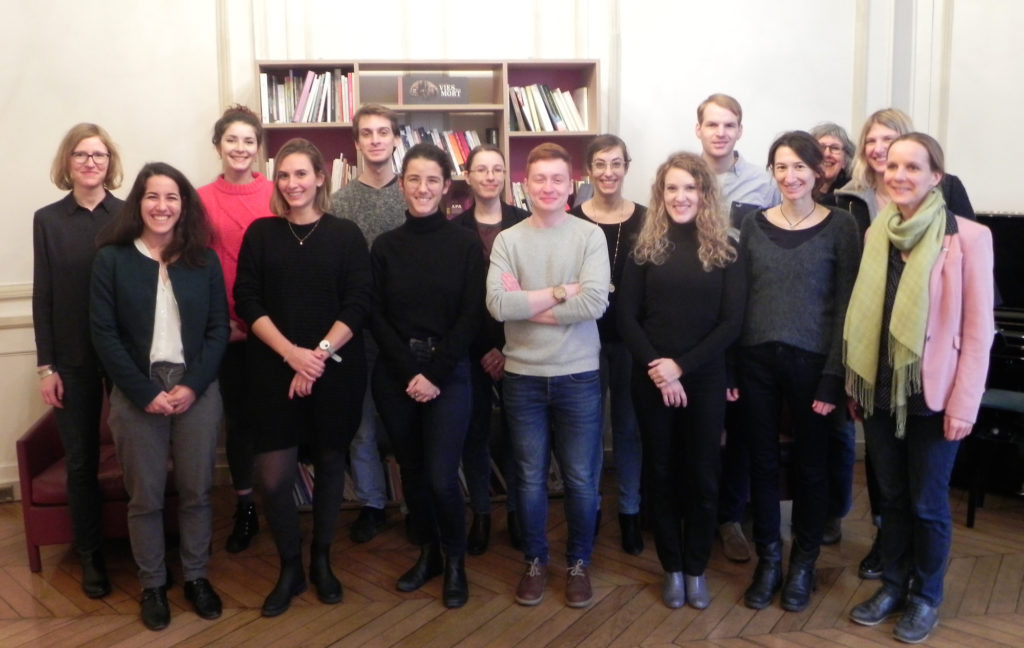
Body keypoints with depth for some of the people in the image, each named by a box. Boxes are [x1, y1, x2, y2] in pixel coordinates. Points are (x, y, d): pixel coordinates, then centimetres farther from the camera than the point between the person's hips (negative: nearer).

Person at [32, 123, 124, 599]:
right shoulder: (48, 220, 3)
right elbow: (42, 296, 3)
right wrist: (45, 366, -1)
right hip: (72, 358, 1)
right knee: (81, 459, 10)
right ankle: (90, 553, 26)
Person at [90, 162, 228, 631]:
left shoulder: (204, 259, 4)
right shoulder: (111, 259, -1)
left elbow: (219, 328, 1)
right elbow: (104, 334, -5)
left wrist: (193, 385, -11)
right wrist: (145, 392, -11)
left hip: (197, 390, 1)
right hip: (136, 392, -1)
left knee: (196, 490, 9)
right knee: (145, 496, 8)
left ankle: (196, 577, 27)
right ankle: (152, 585, 26)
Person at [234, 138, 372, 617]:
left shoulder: (346, 235, 2)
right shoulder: (260, 233, 6)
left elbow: (358, 304, -4)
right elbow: (247, 302, -1)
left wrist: (320, 353, -15)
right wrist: (291, 353, -13)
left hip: (335, 370, 0)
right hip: (273, 370, 0)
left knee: (329, 464, 10)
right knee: (274, 477, -3)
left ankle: (321, 560, 30)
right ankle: (290, 568, 19)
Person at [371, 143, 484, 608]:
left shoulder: (467, 244, -1)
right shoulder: (385, 245, 5)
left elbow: (470, 317, -5)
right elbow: (377, 317, 2)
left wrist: (433, 374, -11)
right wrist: (410, 372, -9)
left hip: (448, 373, -2)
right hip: (394, 374, 3)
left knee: (441, 476, -7)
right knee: (411, 471, 11)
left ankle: (455, 560, 18)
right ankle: (428, 552, 32)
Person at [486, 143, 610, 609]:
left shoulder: (590, 236, -4)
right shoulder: (507, 240, -1)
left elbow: (594, 303, -17)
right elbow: (497, 304, -14)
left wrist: (527, 305, -13)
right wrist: (560, 292, -15)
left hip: (579, 376, -1)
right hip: (523, 376, 1)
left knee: (581, 479, 10)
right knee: (530, 478, 13)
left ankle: (578, 563, 31)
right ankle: (535, 561, 33)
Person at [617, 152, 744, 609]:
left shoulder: (724, 247, 0)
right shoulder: (645, 246, 2)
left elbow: (732, 322, -6)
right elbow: (627, 318, -3)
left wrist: (681, 365, -14)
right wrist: (657, 369, -14)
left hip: (705, 378, 0)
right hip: (651, 379, 1)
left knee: (703, 474, 8)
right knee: (662, 472, 10)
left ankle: (696, 568, 26)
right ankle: (672, 567, 25)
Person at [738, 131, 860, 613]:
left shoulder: (840, 226, -3)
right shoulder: (754, 225, 5)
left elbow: (846, 304, -5)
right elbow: (737, 298, 5)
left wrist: (834, 376, -11)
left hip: (810, 361, -2)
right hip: (756, 360, 2)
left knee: (810, 464, 11)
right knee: (762, 462, 11)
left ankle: (803, 563, 29)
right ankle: (768, 560, 27)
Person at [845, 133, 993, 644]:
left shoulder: (968, 237, -9)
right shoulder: (875, 234, 5)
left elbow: (978, 328, -10)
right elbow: (864, 312, 8)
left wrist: (964, 404, -12)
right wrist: (856, 382, 7)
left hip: (932, 394, -4)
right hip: (879, 390, 4)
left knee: (927, 502, 10)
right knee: (891, 496, 16)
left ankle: (926, 597, 30)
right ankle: (892, 585, 33)